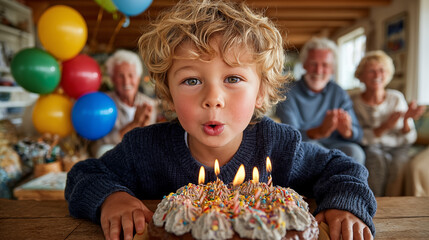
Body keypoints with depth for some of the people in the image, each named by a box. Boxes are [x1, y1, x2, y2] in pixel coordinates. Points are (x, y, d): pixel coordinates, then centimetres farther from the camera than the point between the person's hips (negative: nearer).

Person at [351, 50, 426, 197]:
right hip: (368, 150, -2)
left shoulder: (397, 98, 1)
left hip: (397, 148, 2)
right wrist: (385, 127, -24)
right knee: (377, 158, -33)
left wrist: (406, 120, -19)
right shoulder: (354, 102, -5)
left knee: (398, 162, -30)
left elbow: (409, 139, 2)